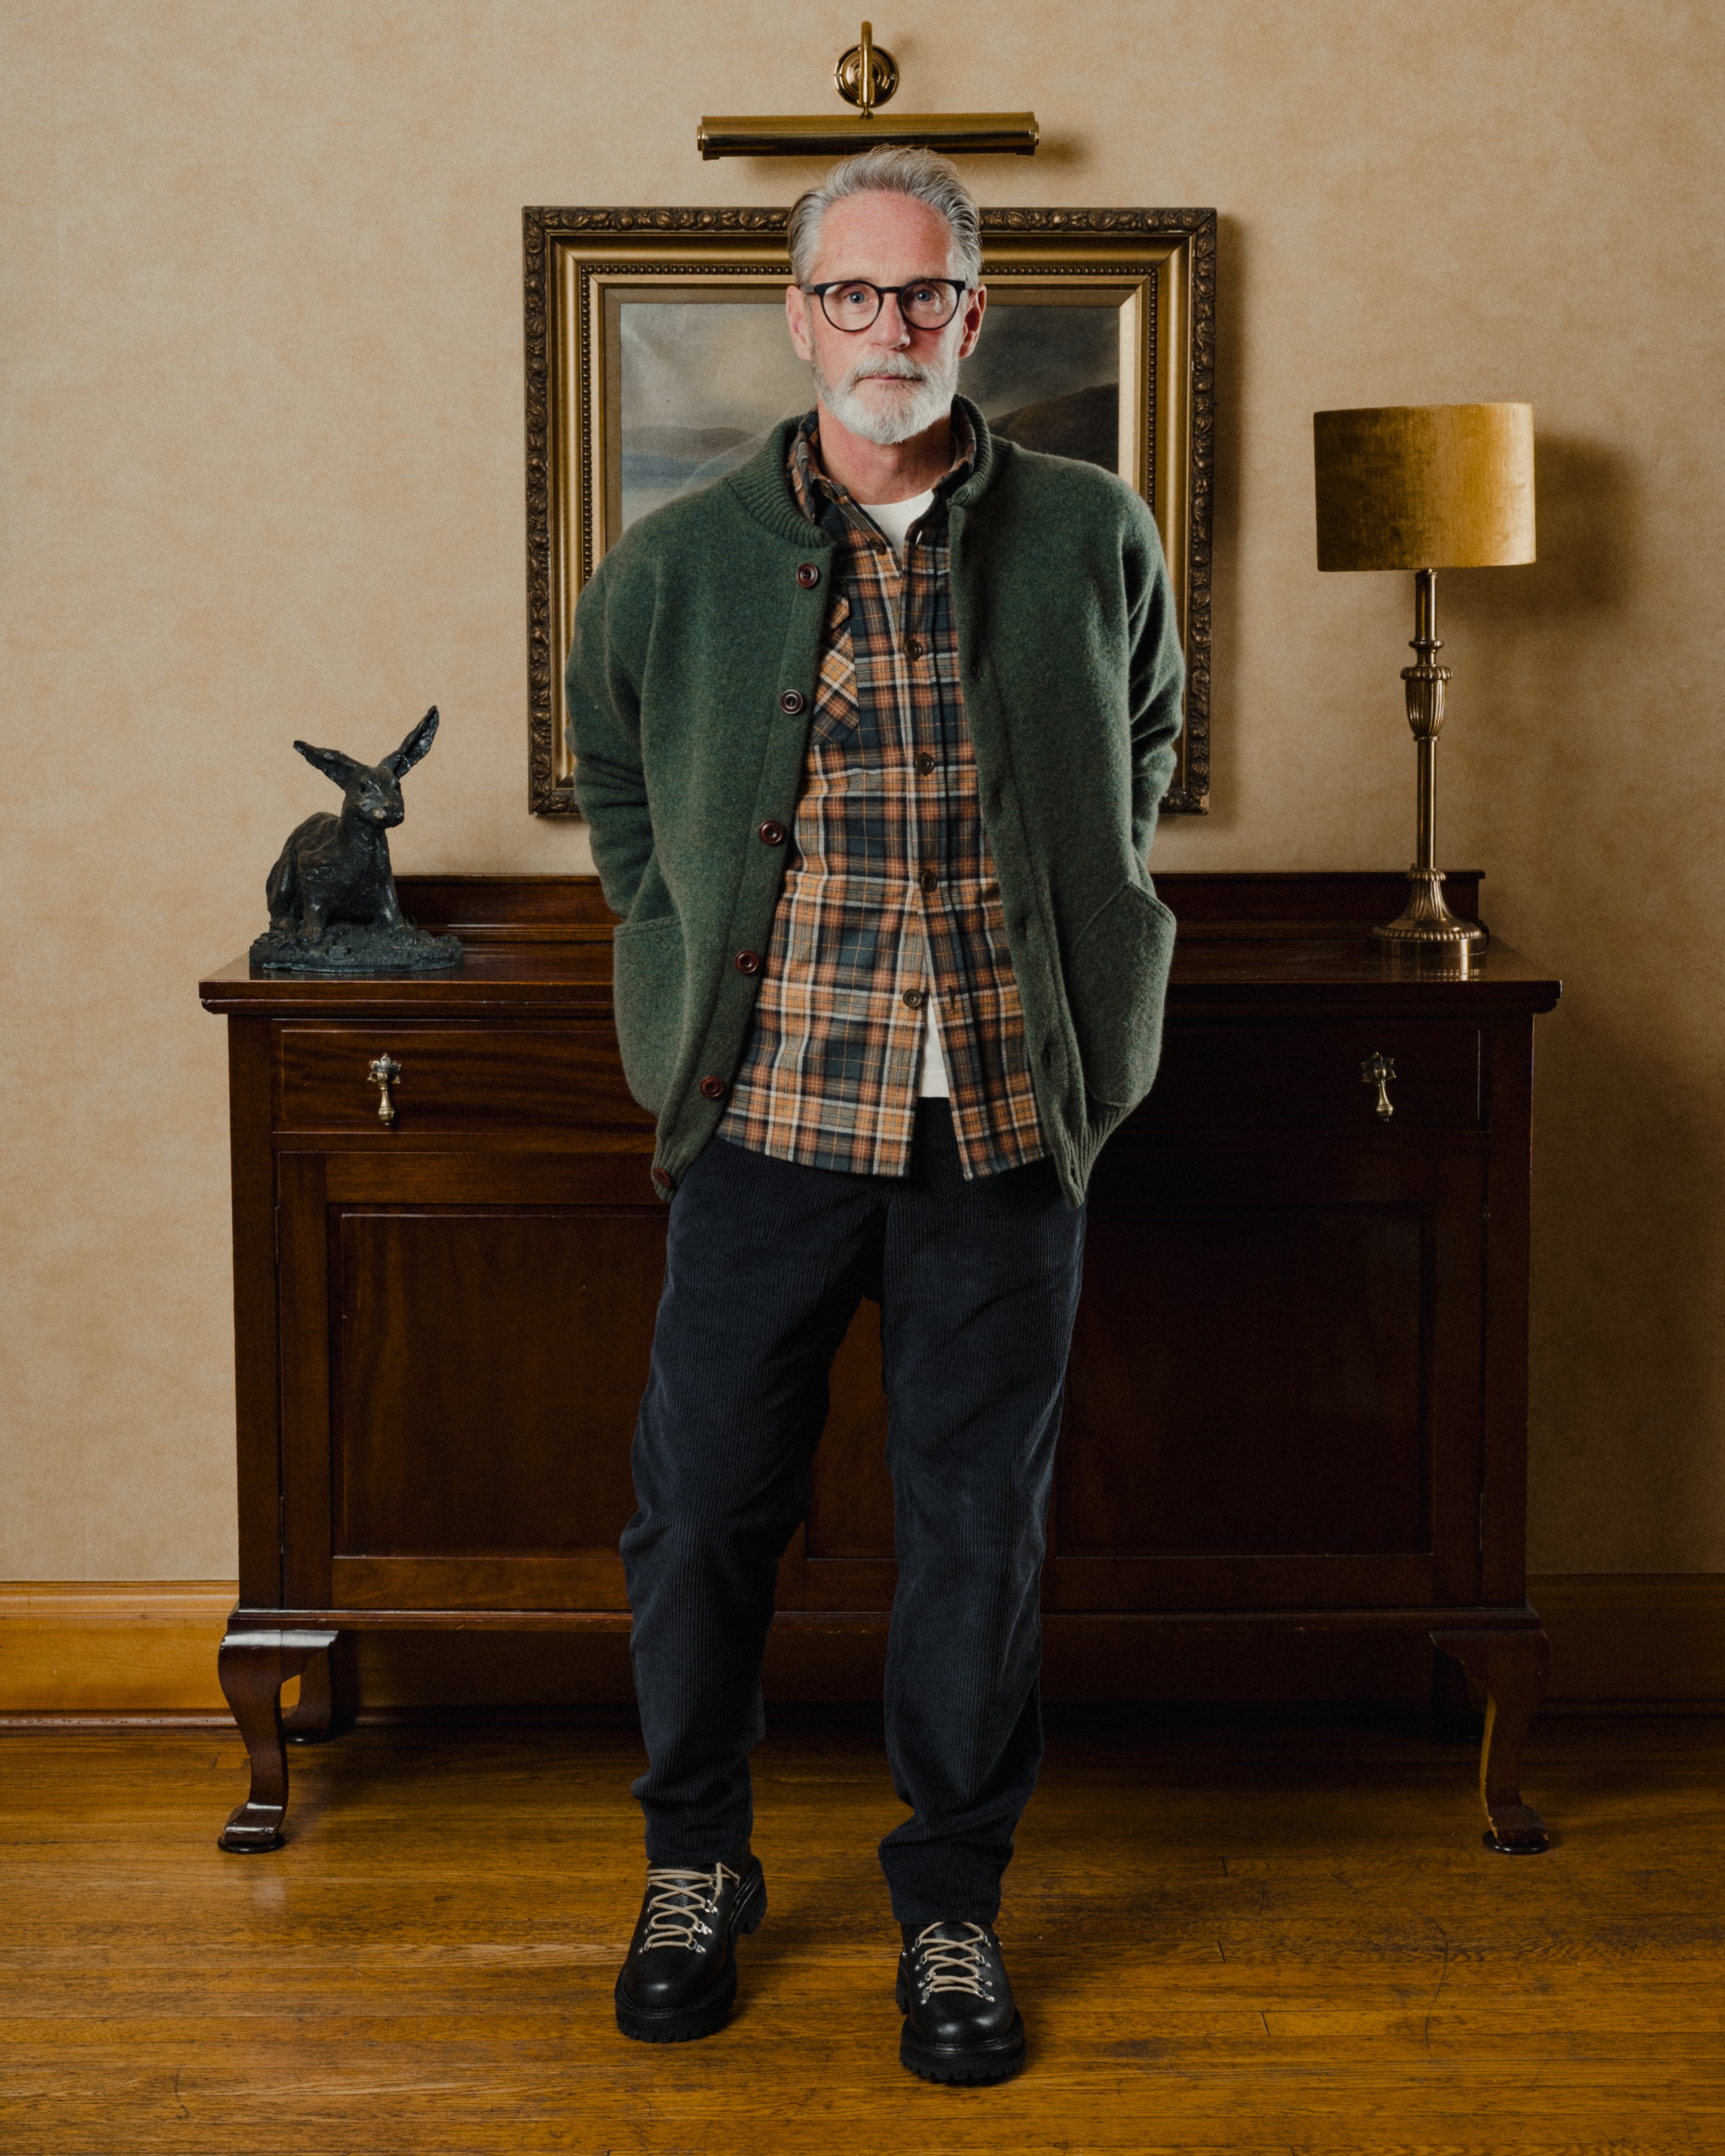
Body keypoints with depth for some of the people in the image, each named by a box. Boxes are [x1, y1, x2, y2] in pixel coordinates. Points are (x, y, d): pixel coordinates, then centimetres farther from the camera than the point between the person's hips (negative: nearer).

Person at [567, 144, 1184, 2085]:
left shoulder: (1091, 539, 3)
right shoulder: (681, 561, 2)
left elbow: (1144, 748, 21)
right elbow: (611, 773, 20)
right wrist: (684, 946, 10)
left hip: (1008, 1119, 0)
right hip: (770, 1108, 0)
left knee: (980, 1529, 7)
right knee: (703, 1506, 7)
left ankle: (952, 1906, 26)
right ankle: (694, 1865, 31)